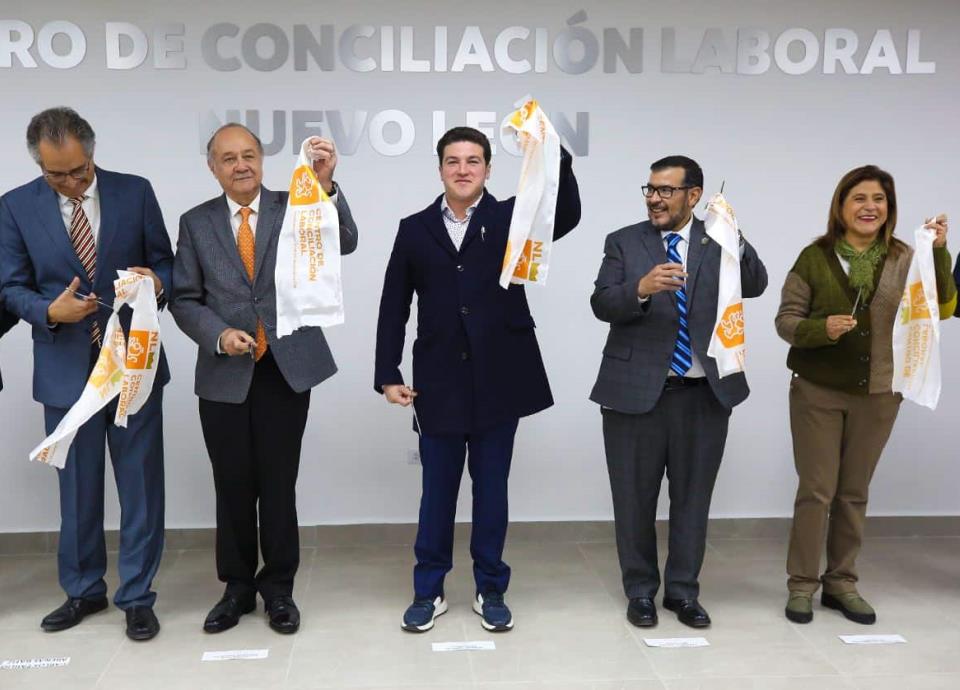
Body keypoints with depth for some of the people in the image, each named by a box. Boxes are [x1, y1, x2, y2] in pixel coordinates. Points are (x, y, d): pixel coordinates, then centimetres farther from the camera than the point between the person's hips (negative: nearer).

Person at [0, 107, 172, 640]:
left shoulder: (135, 192, -1)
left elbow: (165, 262, 4)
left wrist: (156, 282, -19)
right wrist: (49, 311, -17)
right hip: (66, 367, 1)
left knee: (140, 484, 4)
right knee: (78, 488, 13)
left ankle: (137, 596, 19)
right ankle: (83, 590, 31)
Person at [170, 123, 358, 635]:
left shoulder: (293, 207, 2)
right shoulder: (196, 223, 6)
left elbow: (344, 243, -15)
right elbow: (184, 299, 6)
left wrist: (326, 186, -30)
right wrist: (219, 335, -11)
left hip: (286, 370, -1)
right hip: (225, 375, 2)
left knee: (279, 485, 6)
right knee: (233, 487, 10)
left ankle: (278, 588, 22)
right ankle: (237, 587, 26)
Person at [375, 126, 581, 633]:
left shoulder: (511, 219, 2)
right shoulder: (415, 230, 6)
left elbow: (566, 217, -17)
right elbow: (394, 307, 6)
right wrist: (388, 374, -1)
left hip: (498, 380, -1)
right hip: (439, 382, 1)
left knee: (491, 487, 9)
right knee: (437, 489, 9)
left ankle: (491, 590, 24)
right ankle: (429, 591, 24)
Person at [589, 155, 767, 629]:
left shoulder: (719, 243, 5)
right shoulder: (623, 243, 3)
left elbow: (755, 286, -10)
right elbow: (602, 305, -9)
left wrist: (734, 240, -26)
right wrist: (641, 289, -28)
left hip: (705, 393, 1)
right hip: (635, 390, -1)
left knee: (693, 496, 10)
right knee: (635, 498, 8)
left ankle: (683, 591, 26)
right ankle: (640, 591, 24)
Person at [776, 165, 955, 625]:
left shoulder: (904, 260, 1)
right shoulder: (815, 258, -4)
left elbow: (941, 309, -10)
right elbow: (785, 320, -4)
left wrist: (939, 254, -21)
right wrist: (822, 328, -22)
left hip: (878, 394, 2)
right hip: (818, 391, -2)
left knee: (854, 492, 12)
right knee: (816, 490, 2)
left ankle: (841, 582, 25)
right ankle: (801, 584, 15)